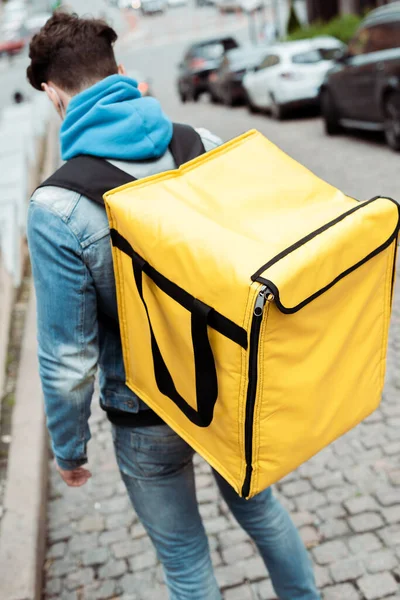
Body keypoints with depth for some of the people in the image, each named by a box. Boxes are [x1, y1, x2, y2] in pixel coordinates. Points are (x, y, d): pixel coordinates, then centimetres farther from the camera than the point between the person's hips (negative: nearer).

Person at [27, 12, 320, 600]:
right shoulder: (203, 145, -11)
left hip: (149, 421, -4)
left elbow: (68, 359, -19)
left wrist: (68, 447, -1)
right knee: (258, 505, 30)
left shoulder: (58, 207, -24)